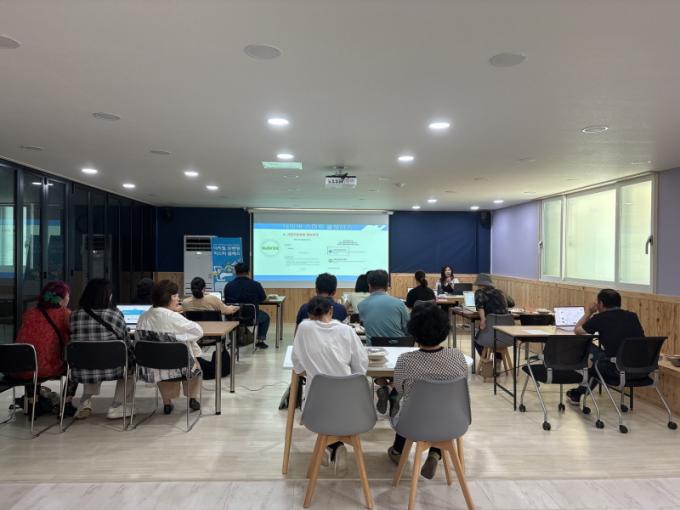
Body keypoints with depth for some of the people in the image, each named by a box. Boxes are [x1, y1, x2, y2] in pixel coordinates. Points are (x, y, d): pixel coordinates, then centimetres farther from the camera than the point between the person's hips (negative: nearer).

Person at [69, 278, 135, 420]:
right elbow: (127, 344, -2)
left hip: (82, 372, 4)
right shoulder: (115, 314, -9)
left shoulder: (75, 315, 0)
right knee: (131, 363, 26)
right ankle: (118, 406, 19)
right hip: (111, 369, -4)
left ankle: (85, 403, 29)